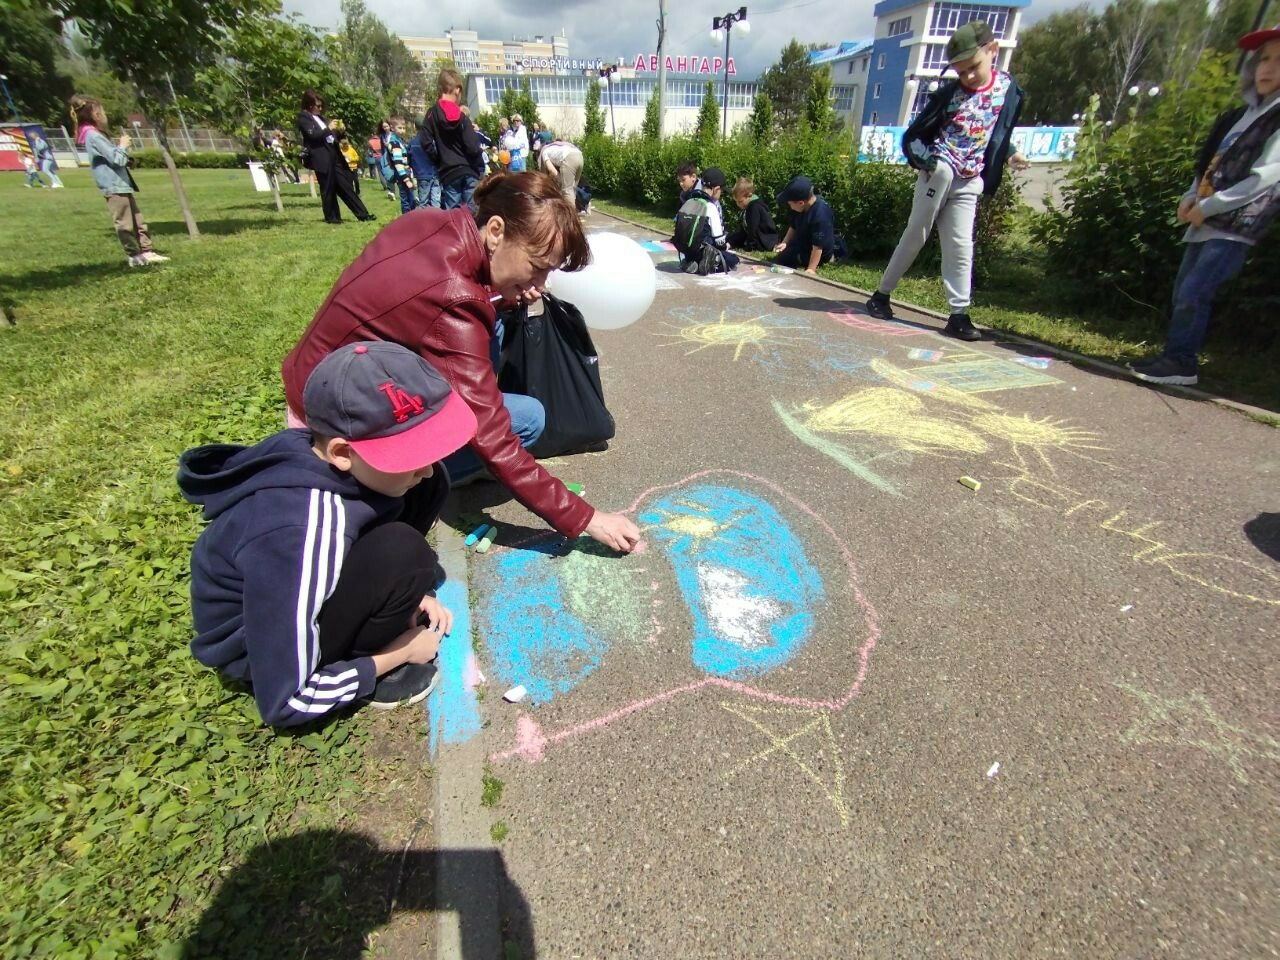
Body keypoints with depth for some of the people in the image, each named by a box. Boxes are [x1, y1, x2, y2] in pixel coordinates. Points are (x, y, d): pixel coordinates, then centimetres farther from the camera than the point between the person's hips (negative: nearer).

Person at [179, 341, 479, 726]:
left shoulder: (325, 455, -19)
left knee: (426, 489, -10)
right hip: (255, 648, -6)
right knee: (400, 554, -34)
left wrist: (409, 593, -3)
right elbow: (282, 704, -27)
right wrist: (400, 652, -16)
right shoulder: (296, 537, -38)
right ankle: (376, 670, -5)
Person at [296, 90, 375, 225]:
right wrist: (328, 128, -11)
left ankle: (362, 214, 2)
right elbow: (312, 134, -14)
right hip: (321, 158, -7)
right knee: (327, 189, -2)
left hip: (333, 154, 7)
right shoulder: (303, 117, -3)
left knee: (345, 185, 4)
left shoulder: (318, 117, 21)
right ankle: (331, 217, 8)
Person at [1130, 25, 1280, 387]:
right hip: (1206, 221, 8)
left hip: (1236, 227, -8)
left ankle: (1180, 363, -9)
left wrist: (1207, 207, -15)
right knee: (1183, 293, 7)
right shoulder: (1239, 116, 18)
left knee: (1193, 293, -14)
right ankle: (1175, 358, 13)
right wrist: (1190, 197, 3)